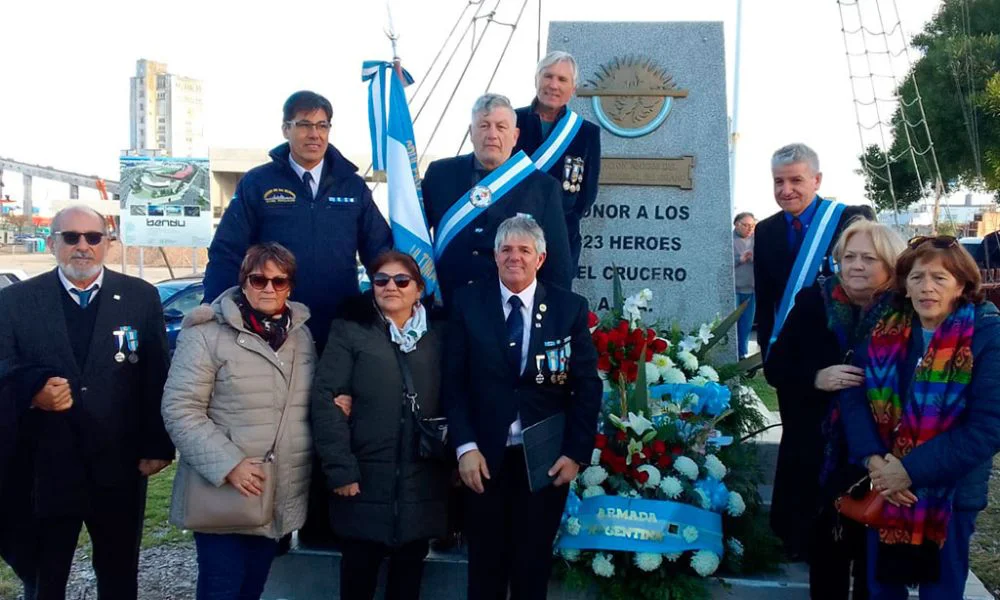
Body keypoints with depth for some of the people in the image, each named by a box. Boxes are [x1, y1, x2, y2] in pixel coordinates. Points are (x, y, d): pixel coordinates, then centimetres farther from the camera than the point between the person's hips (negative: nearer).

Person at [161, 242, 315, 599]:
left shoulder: (301, 333, 10)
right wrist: (227, 464, -22)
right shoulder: (208, 333, -10)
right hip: (223, 495, -5)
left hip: (281, 498, 6)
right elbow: (180, 410, -14)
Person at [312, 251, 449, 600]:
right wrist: (340, 468, -14)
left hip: (421, 482, 2)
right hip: (365, 480, -2)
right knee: (358, 571, 8)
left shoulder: (436, 338, 10)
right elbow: (325, 399, -7)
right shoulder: (349, 332, 1)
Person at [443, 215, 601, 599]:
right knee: (485, 566, 12)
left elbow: (587, 386, 0)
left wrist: (576, 453, -6)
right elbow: (454, 381, -2)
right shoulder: (468, 303, 0)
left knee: (534, 565, 13)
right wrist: (465, 447, -11)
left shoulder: (571, 308, 1)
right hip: (485, 456, 0)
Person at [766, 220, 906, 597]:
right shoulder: (812, 303, -2)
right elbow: (775, 368, 1)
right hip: (818, 455, 2)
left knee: (873, 554, 12)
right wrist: (816, 378, -17)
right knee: (824, 549, 15)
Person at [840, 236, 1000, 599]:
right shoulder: (887, 331, -1)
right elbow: (853, 395, -1)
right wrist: (872, 459, -16)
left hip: (948, 493, -3)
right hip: (884, 488, 4)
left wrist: (912, 470, -21)